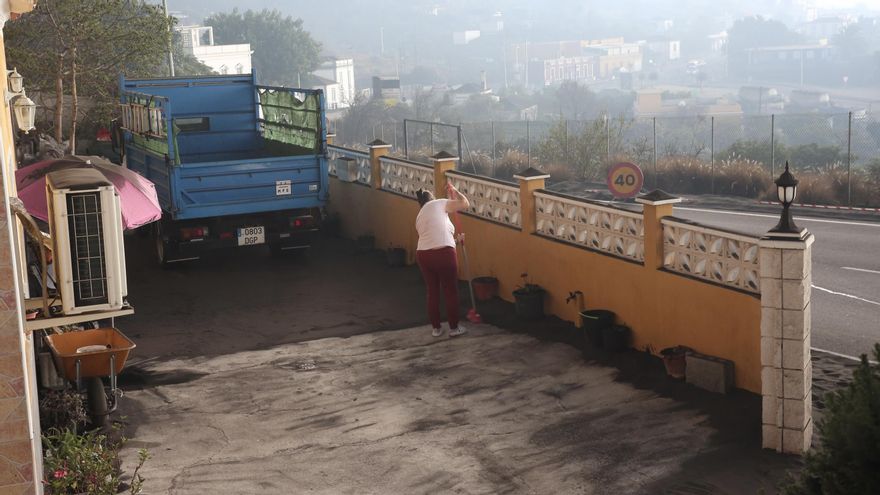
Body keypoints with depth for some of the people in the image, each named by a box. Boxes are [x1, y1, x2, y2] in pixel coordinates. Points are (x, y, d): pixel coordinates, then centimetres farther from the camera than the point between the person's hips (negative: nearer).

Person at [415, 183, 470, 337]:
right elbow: (465, 203, 3)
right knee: (451, 291, 8)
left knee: (433, 292, 18)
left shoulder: (419, 217, 24)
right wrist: (454, 191, 20)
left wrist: (454, 239, 41)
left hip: (423, 255, 6)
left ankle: (436, 328, 24)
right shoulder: (438, 204, 5)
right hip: (443, 253, -6)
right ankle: (454, 328, 17)